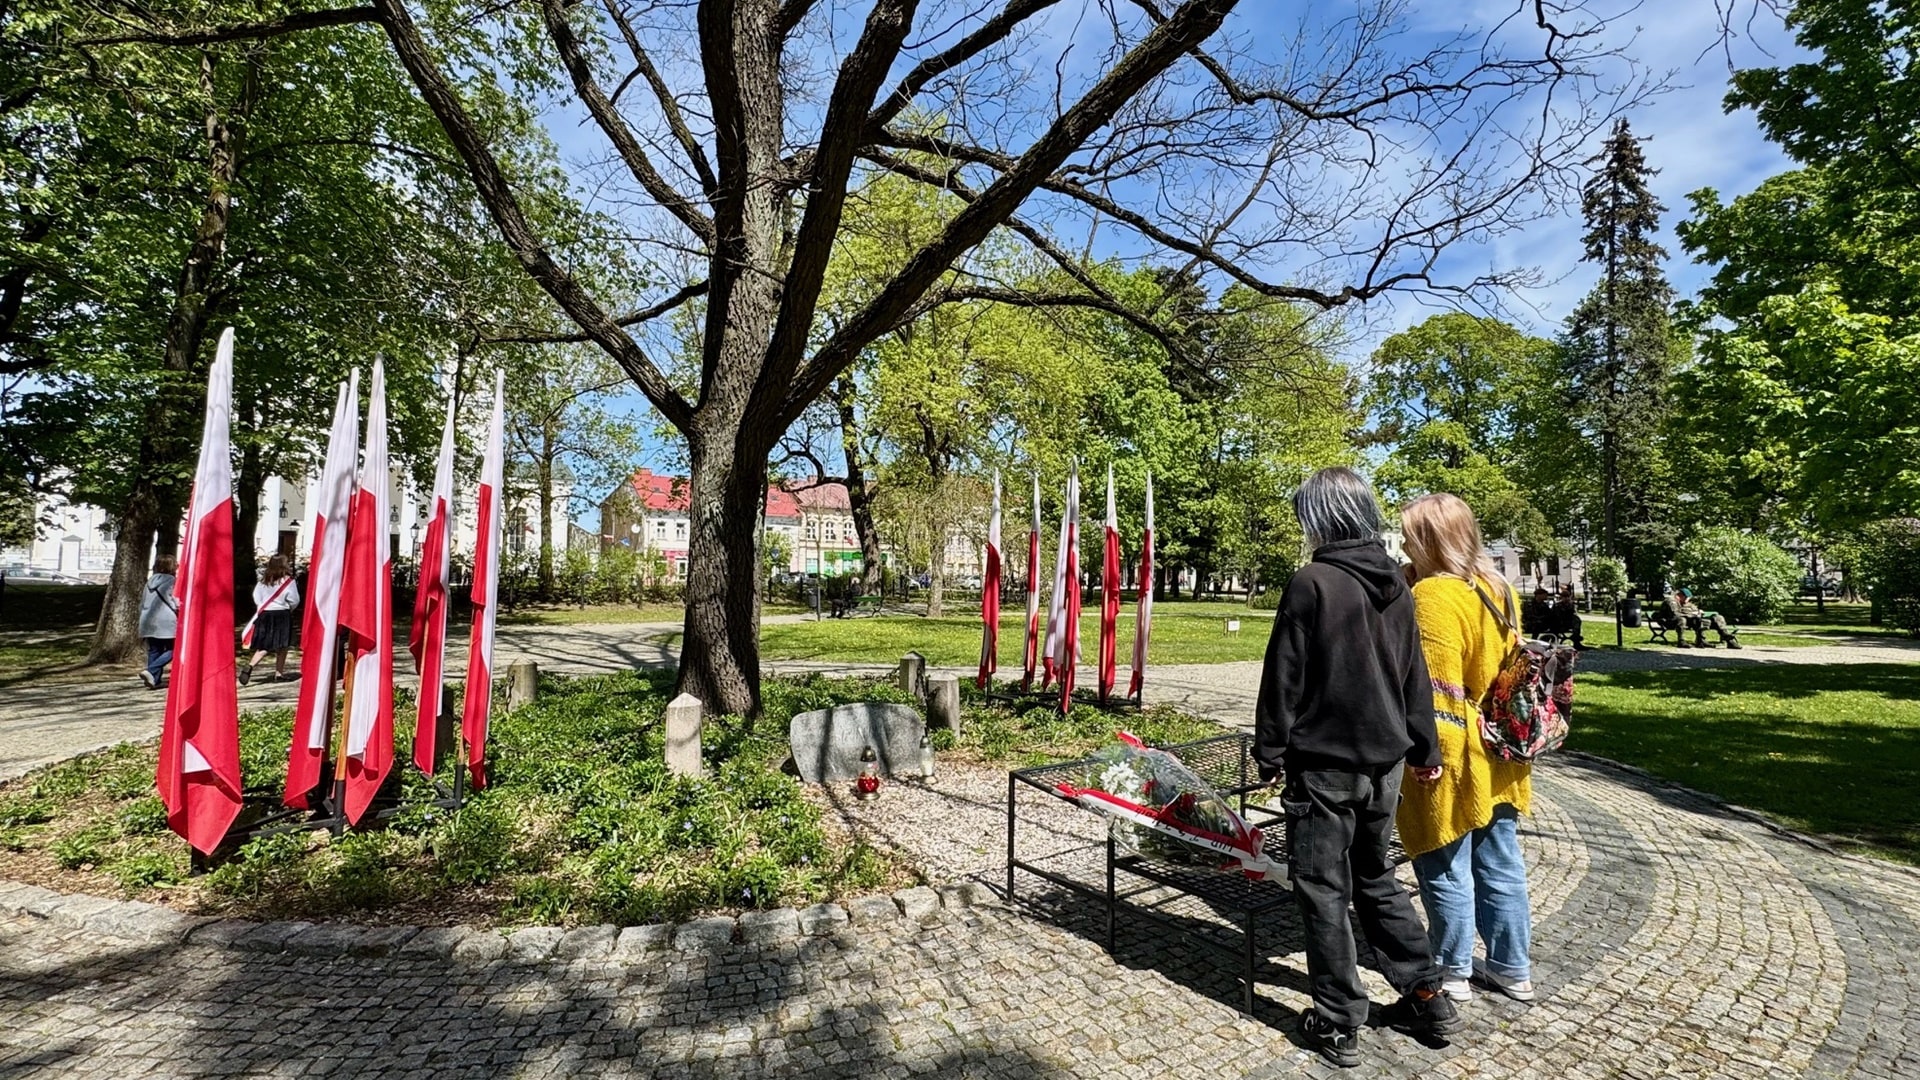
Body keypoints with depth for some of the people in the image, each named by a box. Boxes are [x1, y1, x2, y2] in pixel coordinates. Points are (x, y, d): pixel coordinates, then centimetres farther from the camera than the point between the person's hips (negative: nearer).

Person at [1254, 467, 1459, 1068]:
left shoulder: (1313, 583, -16)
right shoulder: (1396, 586, 6)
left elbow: (1285, 677, -15)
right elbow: (1414, 677, 13)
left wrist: (1270, 751, -6)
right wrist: (1424, 749, 22)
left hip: (1324, 764, -7)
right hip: (1384, 762, 7)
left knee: (1325, 892, 5)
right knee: (1377, 879, 23)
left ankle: (1338, 1024, 16)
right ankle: (1427, 998, 31)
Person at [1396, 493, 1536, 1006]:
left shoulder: (1433, 596, -20)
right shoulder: (1498, 590, 7)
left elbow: (1435, 689, -22)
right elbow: (1507, 669, 15)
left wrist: (1429, 756, -18)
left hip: (1452, 759, -8)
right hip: (1497, 756, 9)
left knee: (1446, 869, 7)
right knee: (1500, 865, 18)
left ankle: (1453, 972, 22)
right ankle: (1512, 968, 31)